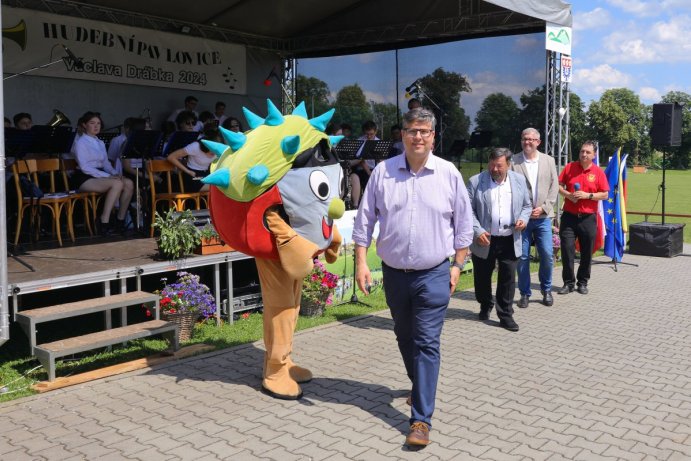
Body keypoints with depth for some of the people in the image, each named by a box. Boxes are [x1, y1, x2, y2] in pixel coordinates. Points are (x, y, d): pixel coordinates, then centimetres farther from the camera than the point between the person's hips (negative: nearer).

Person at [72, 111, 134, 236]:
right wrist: (108, 176, -21)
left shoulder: (100, 143, 21)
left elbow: (106, 163, 18)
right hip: (85, 179, -7)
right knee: (117, 184, -32)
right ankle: (104, 224, -31)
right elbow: (84, 167, -14)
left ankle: (120, 221, -12)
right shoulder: (80, 142, -3)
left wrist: (115, 173, -5)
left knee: (129, 183, -18)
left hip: (100, 175, 7)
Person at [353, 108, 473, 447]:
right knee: (404, 337, 18)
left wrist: (457, 265, 3)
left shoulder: (449, 174, -4)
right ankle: (421, 387, 43)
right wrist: (361, 263, -3)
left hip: (433, 275, -3)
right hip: (394, 273, 3)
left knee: (427, 343, -4)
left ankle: (421, 418, 1)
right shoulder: (383, 172, -2)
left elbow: (463, 225, 5)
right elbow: (365, 220, 2)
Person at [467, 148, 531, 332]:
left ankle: (505, 315, 14)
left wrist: (523, 218, -6)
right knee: (482, 277, 13)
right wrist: (478, 231, -17)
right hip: (484, 241, -1)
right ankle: (485, 306, 37)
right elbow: (468, 210, -5)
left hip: (510, 241, 1)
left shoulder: (519, 180, 5)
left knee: (508, 279, 3)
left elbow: (527, 205, 15)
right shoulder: (476, 182, -5)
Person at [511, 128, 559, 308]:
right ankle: (525, 293, 15)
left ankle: (546, 290, 21)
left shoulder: (548, 160, 8)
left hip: (542, 216, 2)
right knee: (522, 256, 2)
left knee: (547, 255, 2)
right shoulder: (513, 162, -2)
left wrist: (543, 207, -6)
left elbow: (554, 186, 6)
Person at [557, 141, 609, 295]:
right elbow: (559, 186, 7)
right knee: (567, 250, -3)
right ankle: (568, 282, 9)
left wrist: (588, 195, -14)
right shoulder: (569, 167, 4)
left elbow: (605, 195, 0)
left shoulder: (598, 172, 0)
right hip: (569, 216, 0)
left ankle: (582, 282, 20)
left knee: (587, 252, 6)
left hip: (588, 218, 0)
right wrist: (567, 194, -12)